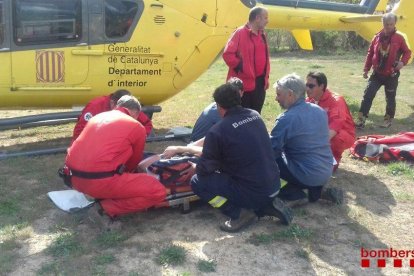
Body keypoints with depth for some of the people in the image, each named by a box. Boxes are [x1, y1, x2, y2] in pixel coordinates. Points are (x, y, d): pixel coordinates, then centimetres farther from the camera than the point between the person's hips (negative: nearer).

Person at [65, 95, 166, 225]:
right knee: (158, 191, -3)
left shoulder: (97, 116, 22)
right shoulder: (137, 127, 5)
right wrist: (127, 171, 41)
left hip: (75, 177, 8)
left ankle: (99, 196, 13)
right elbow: (134, 161, 19)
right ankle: (107, 207, -5)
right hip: (99, 181, -8)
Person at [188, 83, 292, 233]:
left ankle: (240, 213, -4)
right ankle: (267, 205, 15)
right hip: (273, 185, 7)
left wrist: (196, 168, 18)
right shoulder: (255, 115, 4)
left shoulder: (218, 130, -16)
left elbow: (204, 169, -7)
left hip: (252, 191, -7)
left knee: (197, 182, 2)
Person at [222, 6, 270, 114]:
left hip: (260, 82, 8)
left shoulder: (262, 35, 13)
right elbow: (227, 54, -17)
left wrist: (266, 77, 17)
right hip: (245, 83, -8)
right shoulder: (240, 33, -12)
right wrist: (241, 68, -14)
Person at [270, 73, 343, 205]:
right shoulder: (320, 110, 5)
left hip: (307, 175, -7)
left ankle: (295, 195, 0)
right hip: (326, 172, 8)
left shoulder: (286, 119, -18)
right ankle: (316, 191, 15)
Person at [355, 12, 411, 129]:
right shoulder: (377, 37, 2)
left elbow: (407, 52, 1)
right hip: (377, 73, 2)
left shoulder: (399, 37, -6)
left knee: (390, 98, 9)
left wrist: (402, 62, -19)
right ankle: (361, 119, -4)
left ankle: (388, 119, 26)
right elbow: (370, 53, 8)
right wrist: (366, 69, 7)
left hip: (391, 75, -2)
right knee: (368, 95, -6)